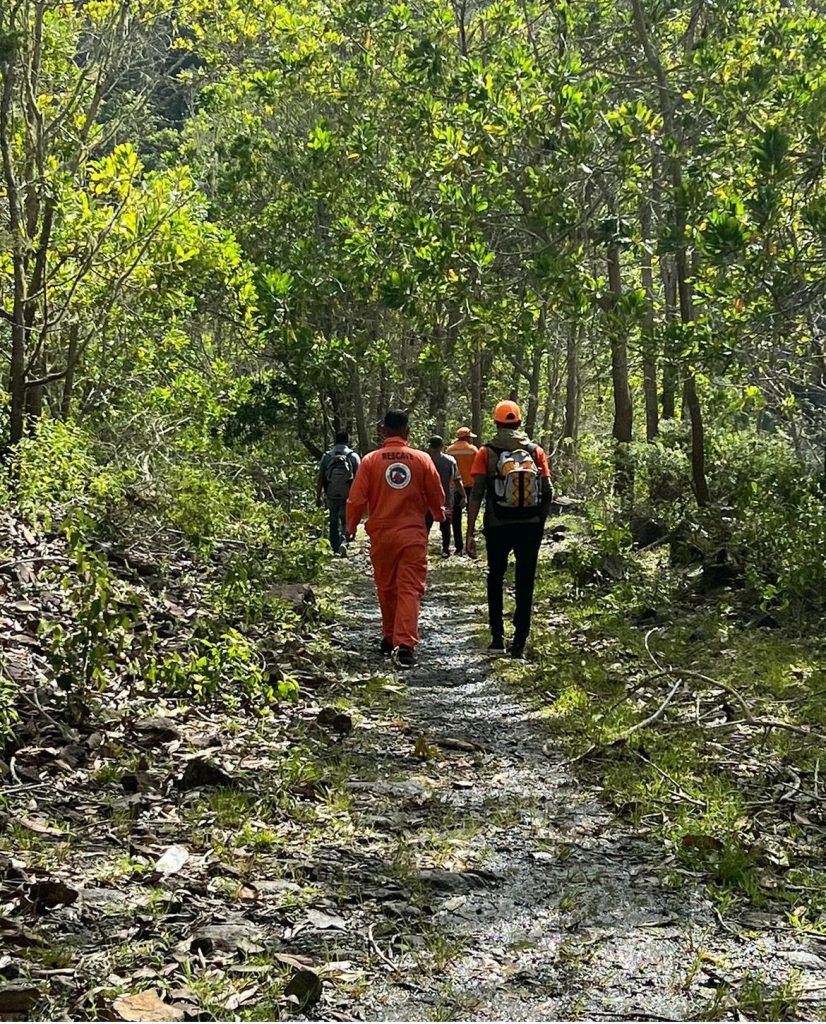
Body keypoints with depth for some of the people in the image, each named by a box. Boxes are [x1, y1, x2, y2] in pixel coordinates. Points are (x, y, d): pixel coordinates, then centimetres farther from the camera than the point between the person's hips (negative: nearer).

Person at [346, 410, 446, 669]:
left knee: (386, 588, 16)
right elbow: (437, 497, 7)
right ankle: (405, 644, -16)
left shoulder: (371, 460, -4)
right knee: (410, 589, -3)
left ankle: (390, 639, 28)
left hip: (381, 534, 1)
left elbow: (356, 499, -3)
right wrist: (439, 516, 29)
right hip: (413, 534, -1)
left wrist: (351, 527, 14)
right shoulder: (422, 460, -2)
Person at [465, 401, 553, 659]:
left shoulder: (486, 452, -3)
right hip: (530, 527, 1)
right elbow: (548, 493, 1)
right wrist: (540, 524, 13)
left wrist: (470, 533, -7)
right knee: (525, 584, 7)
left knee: (495, 579, 17)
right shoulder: (536, 451, 3)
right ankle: (519, 643, 5)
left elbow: (476, 494, -9)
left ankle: (497, 638, 15)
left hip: (498, 526, -1)